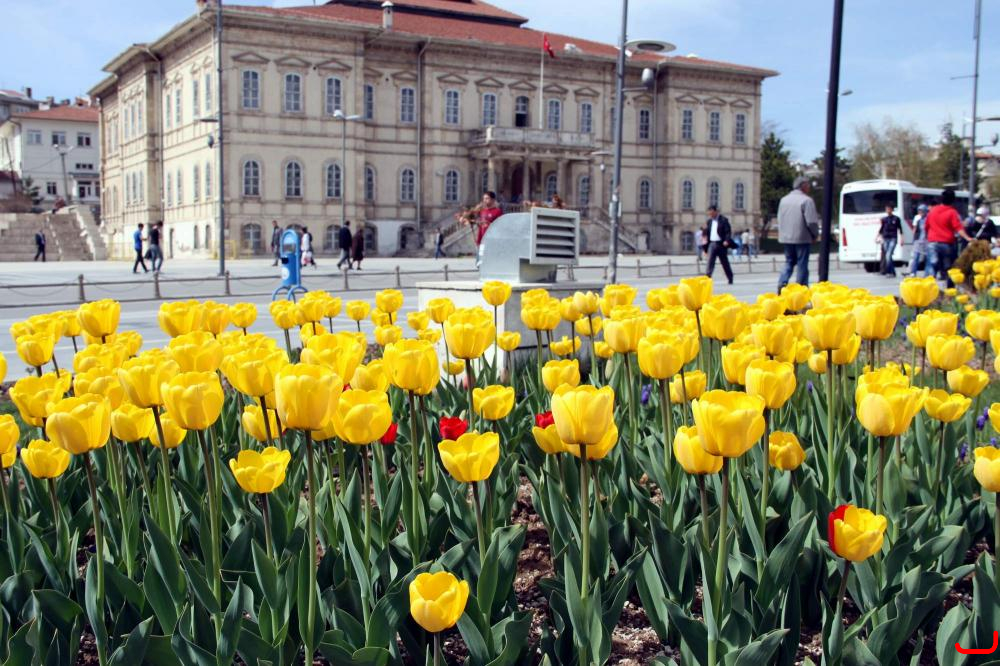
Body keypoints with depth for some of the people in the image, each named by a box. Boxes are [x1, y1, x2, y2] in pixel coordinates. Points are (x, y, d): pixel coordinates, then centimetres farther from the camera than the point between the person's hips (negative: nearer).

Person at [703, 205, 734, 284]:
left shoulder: (723, 220, -5)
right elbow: (707, 232, 17)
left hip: (721, 244, -4)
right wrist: (704, 233, -3)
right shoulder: (709, 221, 11)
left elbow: (728, 231, -10)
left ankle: (730, 279, 20)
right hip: (712, 244, 4)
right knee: (710, 262, -8)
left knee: (725, 262, 7)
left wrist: (727, 240, -22)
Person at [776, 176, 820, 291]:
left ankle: (782, 283, -3)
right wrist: (815, 234, 0)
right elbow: (811, 222, -15)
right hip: (801, 238, -6)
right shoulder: (806, 200, -12)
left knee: (789, 262, 16)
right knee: (802, 264, 2)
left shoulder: (784, 200, 9)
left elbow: (779, 219, 13)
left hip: (785, 237, 6)